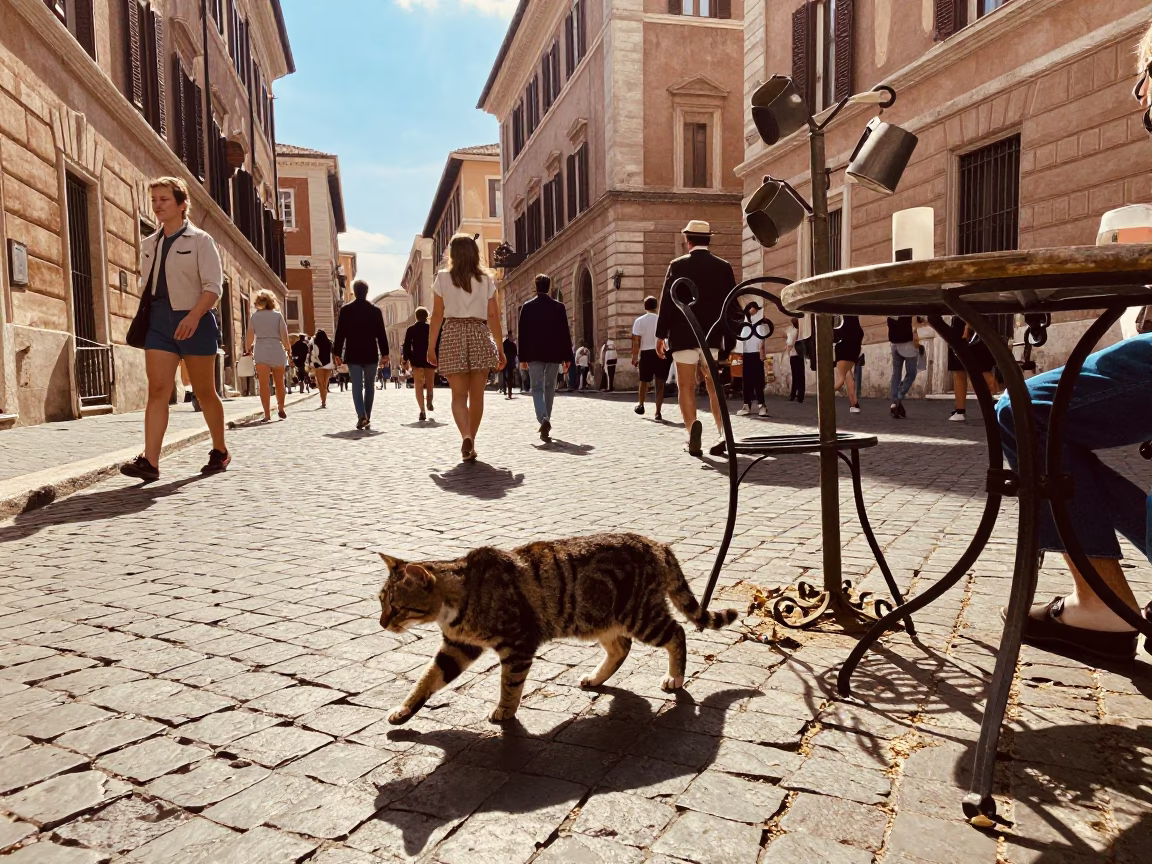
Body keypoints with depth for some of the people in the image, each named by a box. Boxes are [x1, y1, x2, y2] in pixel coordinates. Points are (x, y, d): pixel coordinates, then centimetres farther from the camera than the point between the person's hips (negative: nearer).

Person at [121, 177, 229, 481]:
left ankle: (220, 451, 22)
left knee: (204, 391, 5)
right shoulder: (149, 246, 15)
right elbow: (146, 287, 22)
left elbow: (213, 286, -11)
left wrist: (194, 315, -25)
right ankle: (149, 461, -16)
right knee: (157, 389, -9)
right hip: (159, 320, 4)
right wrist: (144, 317, 14)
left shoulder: (200, 240, -2)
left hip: (194, 321, -4)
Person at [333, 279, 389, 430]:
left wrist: (337, 352, 4)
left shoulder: (345, 309, -2)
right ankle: (367, 417, 11)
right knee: (369, 386, 10)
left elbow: (340, 333, -2)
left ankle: (361, 416, -17)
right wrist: (384, 353, 5)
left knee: (357, 386, 0)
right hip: (371, 354, 0)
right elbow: (381, 334, -1)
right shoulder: (375, 310, -1)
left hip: (353, 354, 0)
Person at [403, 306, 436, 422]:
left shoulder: (410, 329, 0)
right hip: (430, 359, 1)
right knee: (430, 383, 20)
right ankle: (429, 403, 34)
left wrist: (406, 359, 3)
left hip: (416, 359, -1)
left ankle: (422, 410, -12)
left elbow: (406, 346, -2)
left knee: (418, 385, 0)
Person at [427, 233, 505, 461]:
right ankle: (471, 442, 15)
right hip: (480, 336, 1)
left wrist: (431, 347, 4)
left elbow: (437, 315, 0)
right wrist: (500, 348, 9)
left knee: (459, 394, -1)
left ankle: (466, 436, -24)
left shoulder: (443, 278, 3)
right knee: (477, 395, 9)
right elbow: (493, 317, 4)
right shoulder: (486, 280, 6)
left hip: (453, 336, -1)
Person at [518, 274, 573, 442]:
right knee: (549, 388, 14)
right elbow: (565, 333, -1)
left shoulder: (527, 307, 0)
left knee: (537, 388, -1)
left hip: (534, 354, -1)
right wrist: (567, 356, 4)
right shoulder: (558, 306, 0)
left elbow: (523, 334, 0)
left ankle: (544, 419, -24)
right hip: (553, 354, 1)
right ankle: (546, 421, 22)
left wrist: (522, 357, 6)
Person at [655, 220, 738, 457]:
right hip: (713, 336, 3)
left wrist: (661, 334, 0)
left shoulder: (678, 265, -3)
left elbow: (667, 301, -6)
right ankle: (723, 431, -4)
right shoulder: (724, 267, 5)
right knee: (715, 387, 11)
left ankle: (692, 427, -20)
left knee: (686, 387, 3)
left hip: (684, 335, -2)